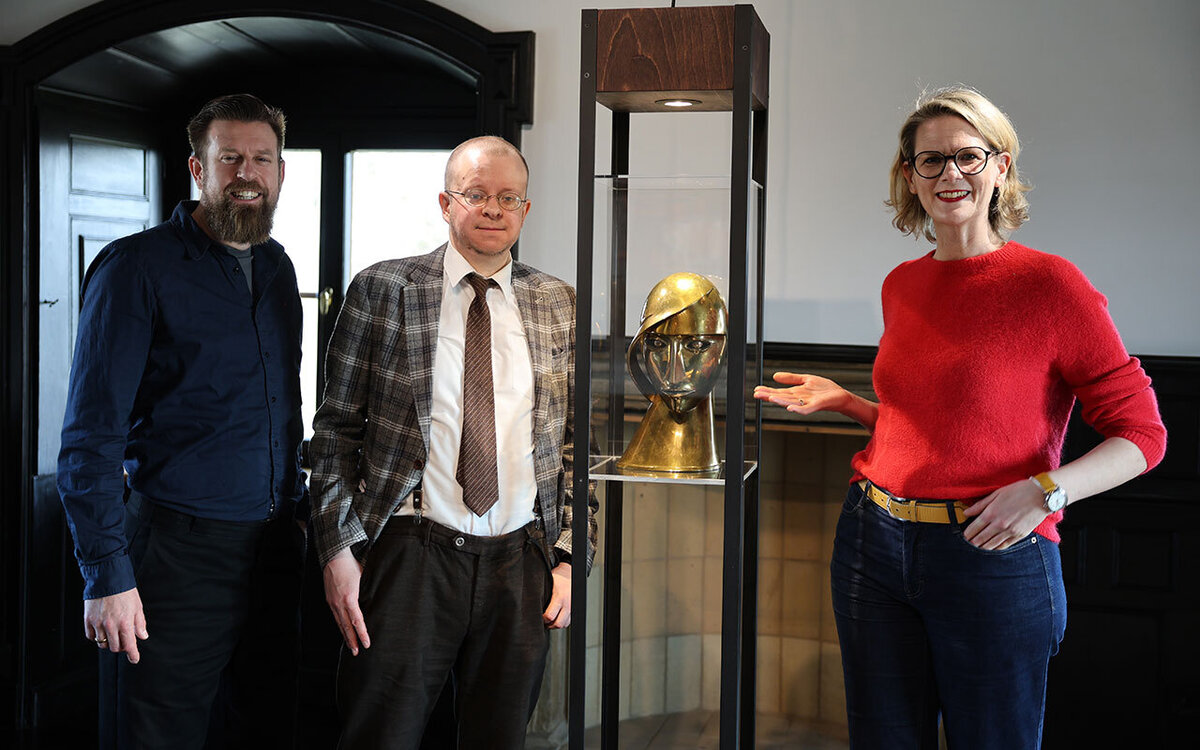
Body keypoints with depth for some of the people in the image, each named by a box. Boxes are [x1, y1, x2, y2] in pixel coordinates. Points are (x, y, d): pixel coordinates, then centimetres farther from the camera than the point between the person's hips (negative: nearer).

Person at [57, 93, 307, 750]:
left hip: (274, 547, 6)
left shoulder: (277, 269, 12)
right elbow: (91, 435, -12)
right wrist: (107, 574, -17)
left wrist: (299, 512, 14)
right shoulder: (137, 267, -9)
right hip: (177, 549, -6)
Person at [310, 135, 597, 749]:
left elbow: (575, 441, 10)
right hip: (409, 554, -2)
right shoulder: (382, 291, 1)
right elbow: (336, 429, 2)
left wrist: (569, 558, 4)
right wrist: (336, 550, -5)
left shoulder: (559, 306, 8)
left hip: (521, 562, 3)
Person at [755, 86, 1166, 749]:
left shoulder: (1051, 284, -10)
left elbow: (1142, 433, -8)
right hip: (873, 546, 5)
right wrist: (843, 401, 8)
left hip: (992, 559, -5)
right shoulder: (902, 286, 9)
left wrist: (1047, 490, -22)